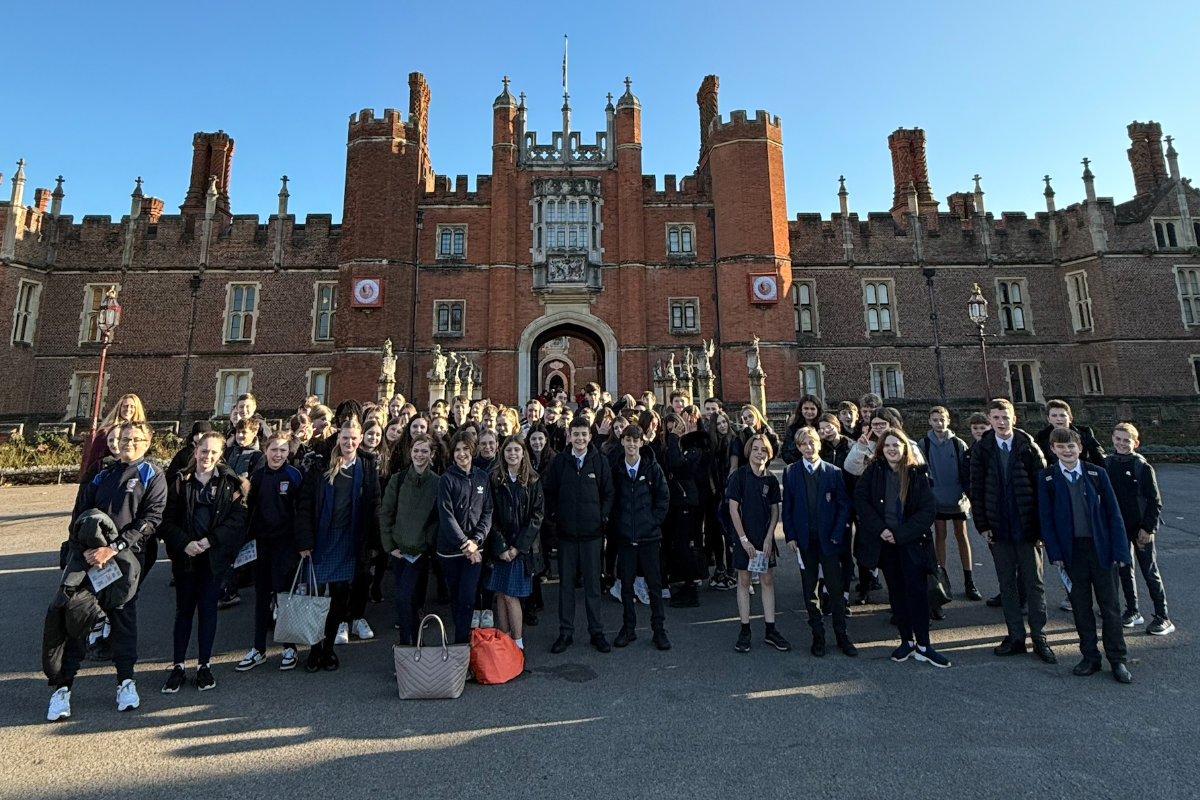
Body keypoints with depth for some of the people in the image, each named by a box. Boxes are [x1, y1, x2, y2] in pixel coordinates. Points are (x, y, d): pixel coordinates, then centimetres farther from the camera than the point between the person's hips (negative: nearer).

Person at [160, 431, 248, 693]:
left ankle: (204, 665, 18)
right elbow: (167, 520, 0)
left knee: (208, 608, 6)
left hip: (215, 555, -1)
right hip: (185, 554, 1)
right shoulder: (181, 482, 2)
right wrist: (184, 543, -14)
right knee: (184, 609, 9)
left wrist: (209, 540, -15)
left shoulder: (230, 482, -2)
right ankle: (178, 666, 21)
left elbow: (238, 519, -8)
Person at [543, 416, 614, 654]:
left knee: (592, 583, 7)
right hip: (566, 531, 1)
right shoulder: (559, 461, 2)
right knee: (566, 583, 9)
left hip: (591, 531, -1)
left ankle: (596, 632, 21)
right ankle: (566, 632, 21)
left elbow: (608, 492, 6)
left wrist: (603, 517, -2)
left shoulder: (600, 461, 1)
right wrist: (554, 517, 1)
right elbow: (549, 492, 8)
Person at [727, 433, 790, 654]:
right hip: (744, 537, -3)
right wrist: (744, 539, -13)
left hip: (765, 537, 4)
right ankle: (744, 631, 14)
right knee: (743, 581, 5)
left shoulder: (770, 480, 3)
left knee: (768, 580, 8)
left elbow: (775, 510, 6)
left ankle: (770, 631, 18)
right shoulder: (739, 476, -8)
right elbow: (733, 509, -10)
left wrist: (769, 537, -5)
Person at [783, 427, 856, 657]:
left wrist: (837, 534, -8)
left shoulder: (834, 472, -1)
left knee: (836, 589, 6)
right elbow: (787, 507, 3)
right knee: (810, 591, 9)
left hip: (829, 539, -1)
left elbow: (844, 505, 0)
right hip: (804, 541, 1)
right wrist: (790, 536, -4)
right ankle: (818, 636, 22)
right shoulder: (791, 473, 1)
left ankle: (842, 636, 21)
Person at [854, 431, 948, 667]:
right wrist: (880, 529, -12)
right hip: (884, 541, 2)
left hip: (911, 541, -1)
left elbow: (928, 510, -7)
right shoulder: (873, 471, 0)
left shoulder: (917, 474, -3)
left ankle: (923, 646, 9)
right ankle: (907, 641, 21)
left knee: (918, 591, -2)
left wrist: (901, 534, -13)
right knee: (896, 591, 10)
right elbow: (861, 500, -3)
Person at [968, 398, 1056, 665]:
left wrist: (1042, 524, -7)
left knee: (1034, 583, 8)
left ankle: (1039, 638, 20)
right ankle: (1016, 637, 20)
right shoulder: (981, 450, 0)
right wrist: (983, 525, -1)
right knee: (1007, 584, 10)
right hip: (999, 529, 2)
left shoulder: (1029, 448, -4)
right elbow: (976, 490, 2)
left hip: (1027, 528, -1)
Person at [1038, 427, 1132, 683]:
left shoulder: (1097, 474, -1)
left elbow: (1113, 513, 0)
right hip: (1072, 551, 0)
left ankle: (1117, 659, 22)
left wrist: (1120, 550, -5)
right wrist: (1055, 552, -6)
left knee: (1110, 606, 8)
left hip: (1101, 548, 0)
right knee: (1081, 607, 10)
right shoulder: (1046, 478, -3)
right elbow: (1046, 518, -1)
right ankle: (1090, 657, 22)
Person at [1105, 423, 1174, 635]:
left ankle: (1163, 617, 13)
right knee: (1124, 570, 12)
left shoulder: (1143, 467, -10)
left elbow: (1155, 501, -8)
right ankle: (1132, 611, 25)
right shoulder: (1107, 465, 1)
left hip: (1140, 528, -4)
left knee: (1150, 572, 2)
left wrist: (1147, 528, -12)